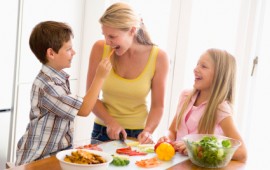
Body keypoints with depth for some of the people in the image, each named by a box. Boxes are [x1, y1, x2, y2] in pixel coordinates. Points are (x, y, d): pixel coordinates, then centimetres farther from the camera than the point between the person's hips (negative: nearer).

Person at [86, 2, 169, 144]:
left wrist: (148, 131, -21)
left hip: (137, 133, 0)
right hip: (103, 131, 0)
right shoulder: (100, 49, -13)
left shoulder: (158, 57, -14)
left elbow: (157, 106, -6)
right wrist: (111, 122, -18)